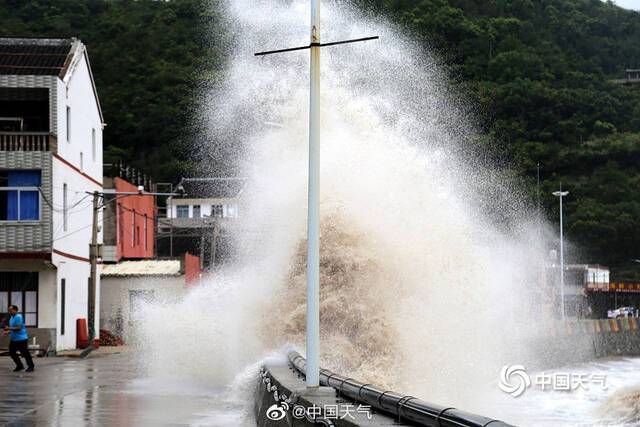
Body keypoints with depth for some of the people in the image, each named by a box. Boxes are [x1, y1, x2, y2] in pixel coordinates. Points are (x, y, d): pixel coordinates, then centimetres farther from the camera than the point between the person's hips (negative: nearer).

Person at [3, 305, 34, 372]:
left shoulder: (18, 317, -16)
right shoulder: (12, 318, 13)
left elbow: (18, 328, -23)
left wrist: (9, 328, -19)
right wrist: (8, 332, 4)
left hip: (21, 339, -10)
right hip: (14, 339, 10)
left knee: (25, 353, -3)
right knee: (11, 353, 7)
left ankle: (31, 366, 8)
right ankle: (19, 366, 18)